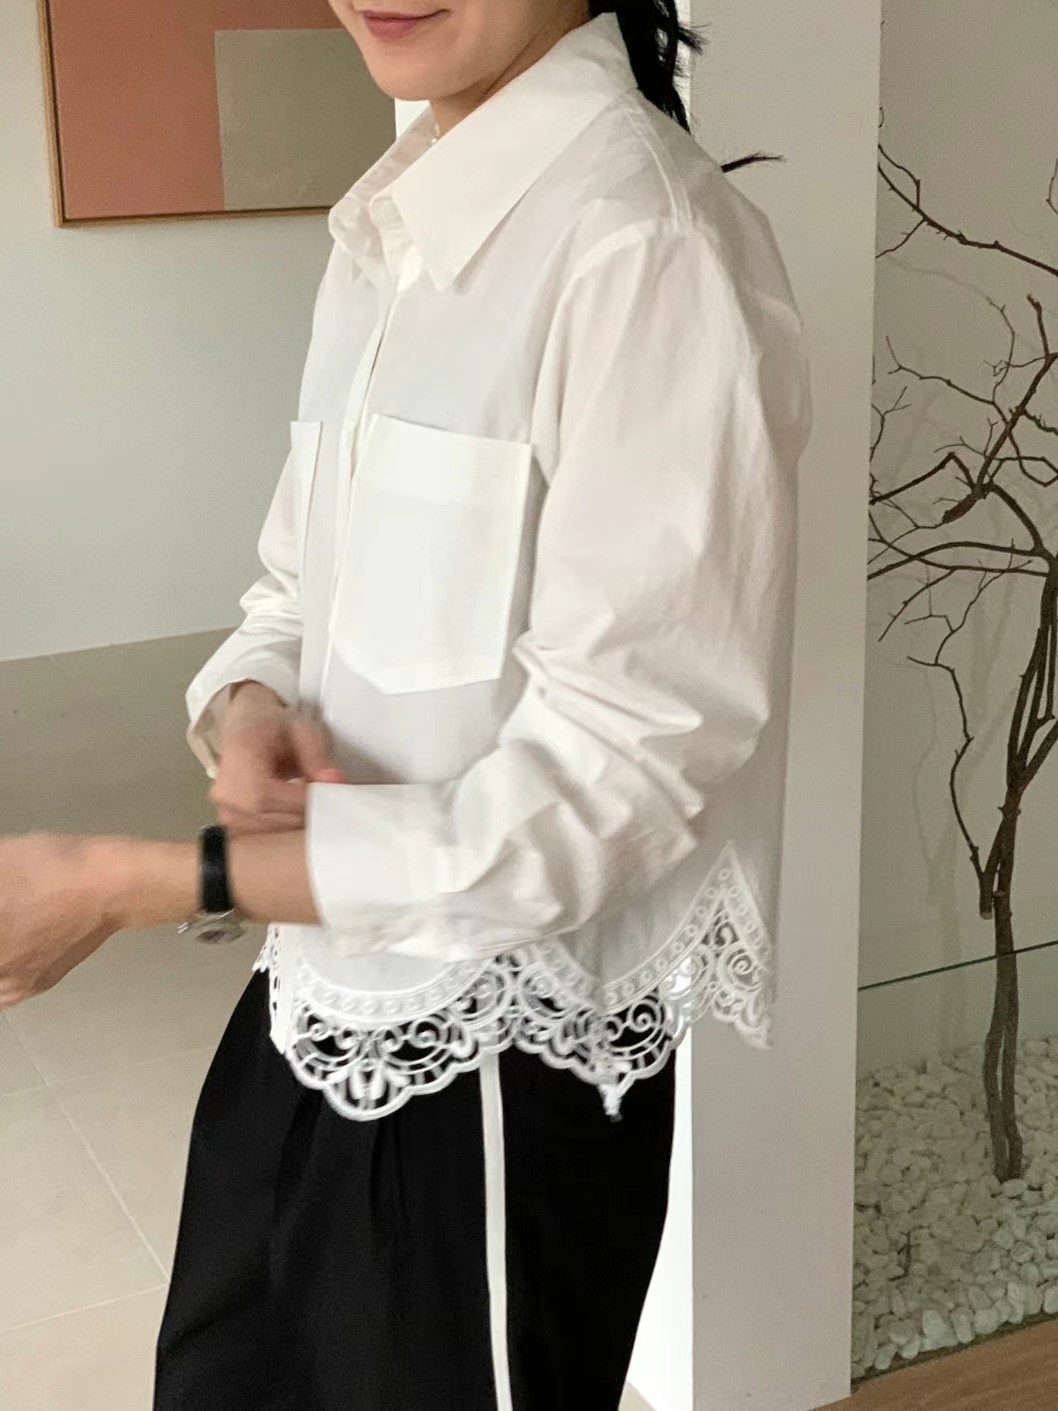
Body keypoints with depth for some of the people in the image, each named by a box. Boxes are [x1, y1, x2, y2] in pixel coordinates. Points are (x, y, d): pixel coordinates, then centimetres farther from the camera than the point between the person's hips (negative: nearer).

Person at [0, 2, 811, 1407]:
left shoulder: (649, 241, -21)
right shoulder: (390, 226, 5)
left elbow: (601, 792, -24)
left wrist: (120, 884, -22)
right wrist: (247, 709, -12)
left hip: (498, 1063, -7)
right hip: (321, 1012, 8)